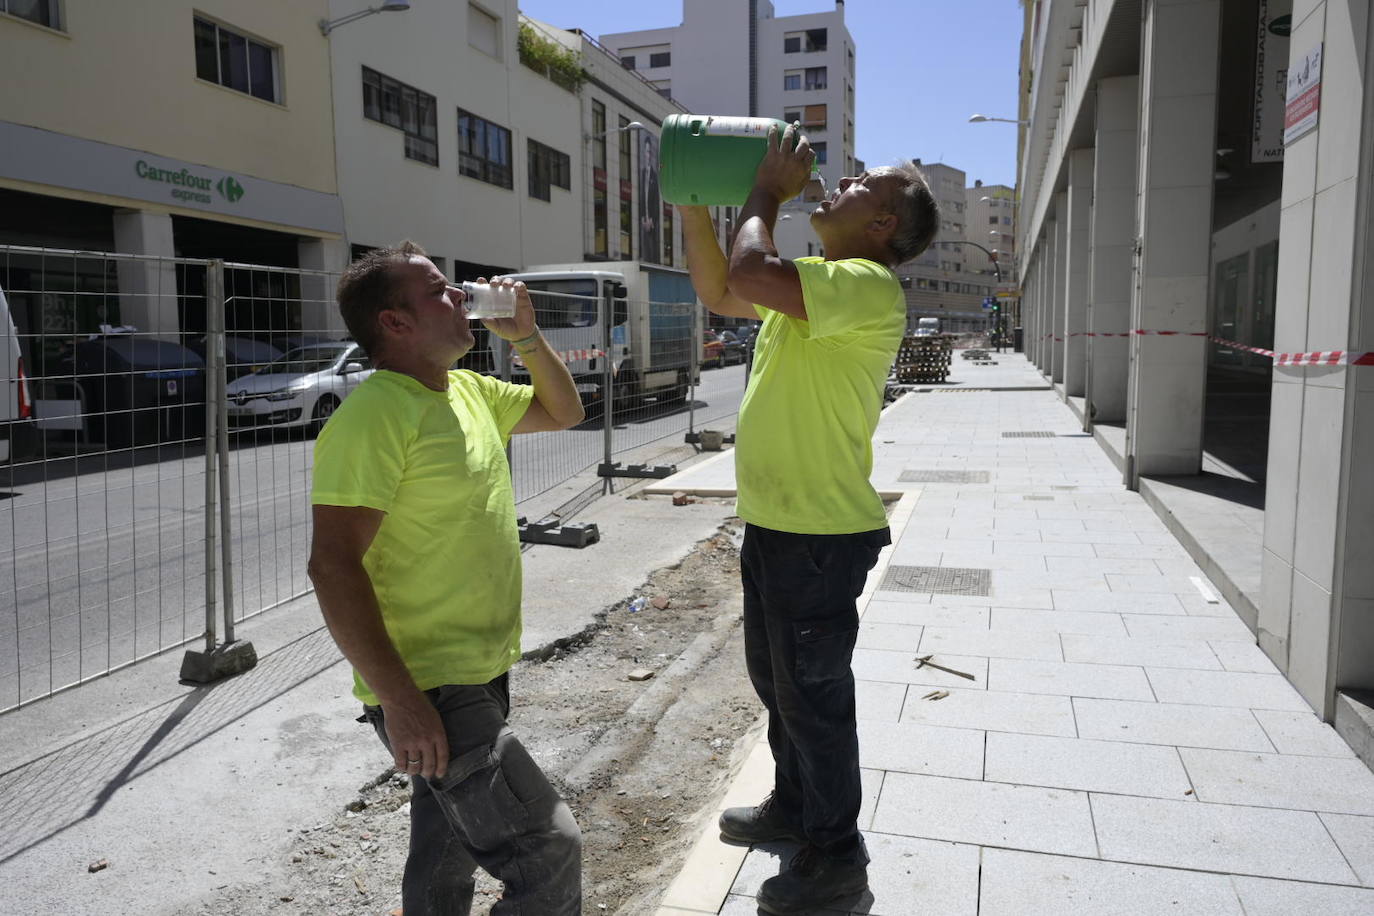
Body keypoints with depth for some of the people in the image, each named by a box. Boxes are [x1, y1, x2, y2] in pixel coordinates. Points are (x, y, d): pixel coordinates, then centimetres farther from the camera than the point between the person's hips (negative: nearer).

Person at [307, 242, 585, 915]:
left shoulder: (468, 391, 8)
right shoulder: (375, 413, -19)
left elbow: (563, 412, 23)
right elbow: (333, 564, -23)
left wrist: (526, 336, 6)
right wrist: (399, 701, -25)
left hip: (476, 676, 9)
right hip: (430, 692, -9)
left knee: (447, 860, 24)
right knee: (549, 850, -8)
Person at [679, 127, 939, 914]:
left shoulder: (868, 285, -18)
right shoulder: (814, 285, 13)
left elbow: (748, 273, -30)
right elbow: (720, 293, 18)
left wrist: (766, 195, -11)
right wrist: (695, 204, 9)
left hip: (821, 534, -10)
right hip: (774, 523, 10)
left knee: (812, 692, 5)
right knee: (776, 677, 23)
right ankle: (794, 804, 43)